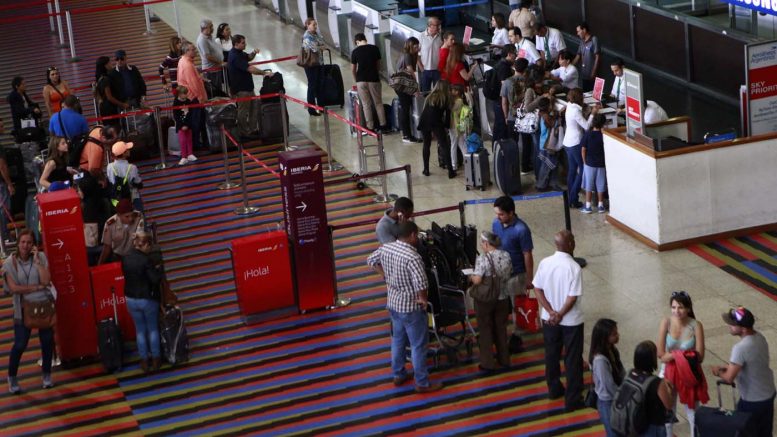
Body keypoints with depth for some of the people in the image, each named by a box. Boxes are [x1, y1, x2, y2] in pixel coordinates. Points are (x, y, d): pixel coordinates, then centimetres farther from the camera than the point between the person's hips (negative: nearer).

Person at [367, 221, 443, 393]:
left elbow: (371, 261, 13)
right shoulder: (412, 257, -29)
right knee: (418, 345, 7)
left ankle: (398, 375, 38)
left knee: (398, 340, 25)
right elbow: (421, 283, -38)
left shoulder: (385, 248, -6)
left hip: (393, 303, 7)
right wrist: (423, 299, -20)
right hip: (411, 307, -7)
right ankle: (422, 383, 18)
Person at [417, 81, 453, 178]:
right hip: (436, 124, -4)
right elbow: (447, 114, 7)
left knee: (426, 145, 18)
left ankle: (426, 170, 18)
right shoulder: (446, 98, 10)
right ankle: (450, 171, -5)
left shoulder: (430, 96, 21)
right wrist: (446, 127, 15)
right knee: (445, 146, 0)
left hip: (424, 122, 4)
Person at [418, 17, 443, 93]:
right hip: (425, 70, -2)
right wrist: (421, 67, -7)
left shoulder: (440, 37, -3)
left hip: (438, 70, 2)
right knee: (425, 93, 9)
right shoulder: (422, 36, -10)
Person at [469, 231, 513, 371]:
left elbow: (477, 280, -24)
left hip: (485, 300, -5)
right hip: (502, 299, 5)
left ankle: (487, 363, 13)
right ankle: (504, 360, 28)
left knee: (486, 330, 9)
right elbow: (509, 274, 7)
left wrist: (471, 277, -4)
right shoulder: (506, 255, -4)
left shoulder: (482, 258, -21)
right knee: (501, 328, 19)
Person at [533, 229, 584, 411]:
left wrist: (551, 312, -8)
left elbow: (538, 289, -5)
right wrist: (560, 315, -12)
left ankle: (554, 389, 38)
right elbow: (572, 297, -22)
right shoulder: (574, 267, -22)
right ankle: (573, 400, 12)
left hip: (549, 319, 5)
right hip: (571, 321, -5)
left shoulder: (545, 263, -8)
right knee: (573, 360, 6)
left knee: (551, 355, 22)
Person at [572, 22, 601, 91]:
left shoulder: (594, 40, -9)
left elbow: (597, 57, -12)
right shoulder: (582, 42, 12)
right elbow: (578, 56, 16)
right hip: (584, 74, 7)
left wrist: (593, 72, -16)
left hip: (591, 75, -7)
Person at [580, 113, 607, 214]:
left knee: (589, 186, 9)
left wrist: (584, 162, 4)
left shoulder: (587, 134, -11)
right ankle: (600, 206, 18)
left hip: (589, 164, 0)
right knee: (600, 186, 11)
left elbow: (583, 150, -8)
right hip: (601, 164, 0)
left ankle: (588, 207, 11)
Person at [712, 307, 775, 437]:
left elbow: (729, 378, -29)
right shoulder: (760, 337, -4)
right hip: (768, 394, 8)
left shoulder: (741, 348, -31)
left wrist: (718, 372, -8)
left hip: (752, 401, -8)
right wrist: (726, 367, 6)